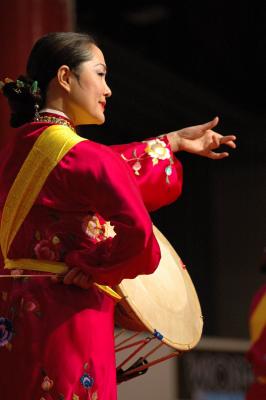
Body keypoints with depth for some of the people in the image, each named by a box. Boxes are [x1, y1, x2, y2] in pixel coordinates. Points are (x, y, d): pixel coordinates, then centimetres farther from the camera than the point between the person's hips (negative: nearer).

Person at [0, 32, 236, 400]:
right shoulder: (78, 155, -14)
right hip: (67, 318, -8)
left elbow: (106, 170, 26)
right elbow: (135, 229, -27)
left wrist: (174, 141, 34)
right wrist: (93, 267, -9)